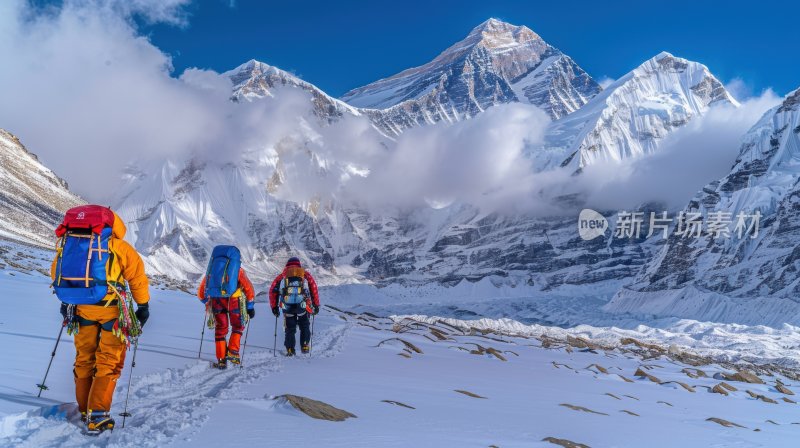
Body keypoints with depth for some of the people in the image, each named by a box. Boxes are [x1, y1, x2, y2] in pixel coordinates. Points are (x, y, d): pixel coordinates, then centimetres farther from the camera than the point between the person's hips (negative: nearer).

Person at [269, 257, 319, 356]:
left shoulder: (282, 275, 20)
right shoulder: (305, 274, 18)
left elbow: (272, 290, 12)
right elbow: (314, 289, 8)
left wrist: (274, 307, 16)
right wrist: (316, 305, 11)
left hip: (287, 306, 1)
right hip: (303, 305, 0)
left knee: (290, 329, 15)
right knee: (304, 326, 21)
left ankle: (290, 349, 6)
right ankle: (305, 346, 14)